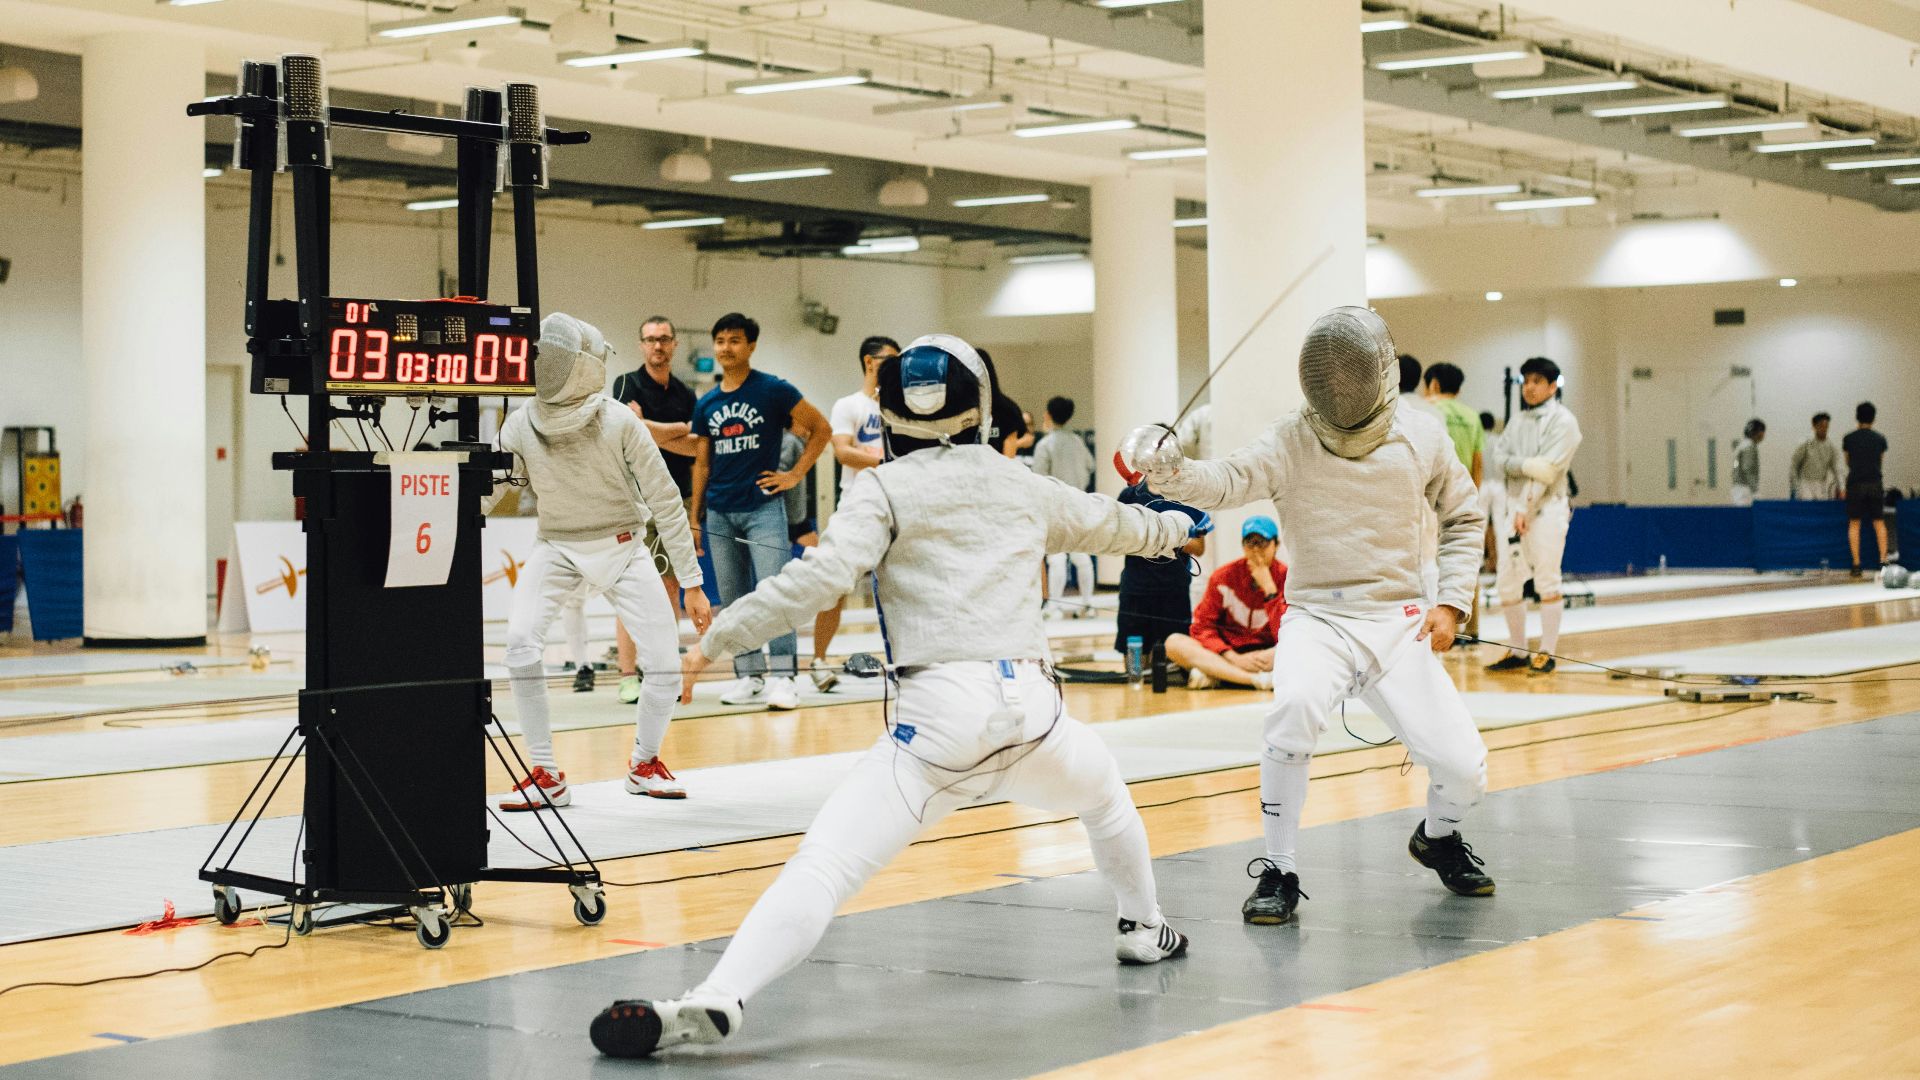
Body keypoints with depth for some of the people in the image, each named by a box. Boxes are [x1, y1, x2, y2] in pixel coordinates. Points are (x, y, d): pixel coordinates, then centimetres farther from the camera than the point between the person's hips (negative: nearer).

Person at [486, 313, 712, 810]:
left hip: (620, 548, -1)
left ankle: (644, 761, 17)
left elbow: (665, 503, -15)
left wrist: (692, 583, -15)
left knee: (666, 660, -12)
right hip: (558, 549, 1)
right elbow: (482, 494, -7)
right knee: (521, 641, -24)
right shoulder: (521, 426, -14)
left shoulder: (619, 423, -21)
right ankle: (545, 774, -11)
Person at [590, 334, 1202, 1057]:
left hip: (941, 714, -4)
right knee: (1105, 797, 38)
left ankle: (715, 1003, -33)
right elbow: (1111, 525, 37)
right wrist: (1174, 525, 59)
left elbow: (819, 578, -13)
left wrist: (715, 640, -10)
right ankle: (1144, 929, 51)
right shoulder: (1018, 484, 17)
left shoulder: (885, 489, 3)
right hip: (1030, 706, 4)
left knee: (821, 869, -14)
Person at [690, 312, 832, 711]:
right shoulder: (706, 404, 11)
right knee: (733, 601, 7)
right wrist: (695, 518, 12)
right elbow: (701, 464, 15)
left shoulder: (773, 390, -3)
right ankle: (750, 677, 14)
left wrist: (796, 473, -5)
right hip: (719, 514, 5)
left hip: (763, 508, -5)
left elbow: (821, 428, 1)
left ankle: (783, 678, -10)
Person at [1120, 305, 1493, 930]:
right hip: (1316, 621, -2)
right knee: (1296, 709, -36)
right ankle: (1280, 873, -18)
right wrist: (1166, 470, -47)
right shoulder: (1290, 444, -9)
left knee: (1463, 772, -8)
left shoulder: (1420, 437, -2)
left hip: (1397, 625, 2)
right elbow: (1222, 485, -26)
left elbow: (1462, 519, 13)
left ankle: (1438, 838, 31)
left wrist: (1452, 602, 2)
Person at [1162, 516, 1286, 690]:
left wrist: (1269, 590, -19)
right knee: (1175, 643, -22)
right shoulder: (1224, 576, 0)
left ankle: (1211, 674, -30)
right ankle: (1258, 679, -35)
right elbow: (1203, 627, -3)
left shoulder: (1286, 577, -4)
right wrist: (1235, 659, -17)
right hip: (1228, 654, 2)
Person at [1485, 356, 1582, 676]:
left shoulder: (1562, 421, -6)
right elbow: (1499, 461, 3)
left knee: (1547, 582, -5)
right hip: (1515, 506, 6)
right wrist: (1527, 463, -15)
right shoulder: (1518, 422, 14)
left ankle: (1546, 653, 0)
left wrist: (1526, 508, -16)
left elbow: (1548, 470, -14)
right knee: (1507, 583, 5)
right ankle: (1517, 652, 14)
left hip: (1547, 507, -6)